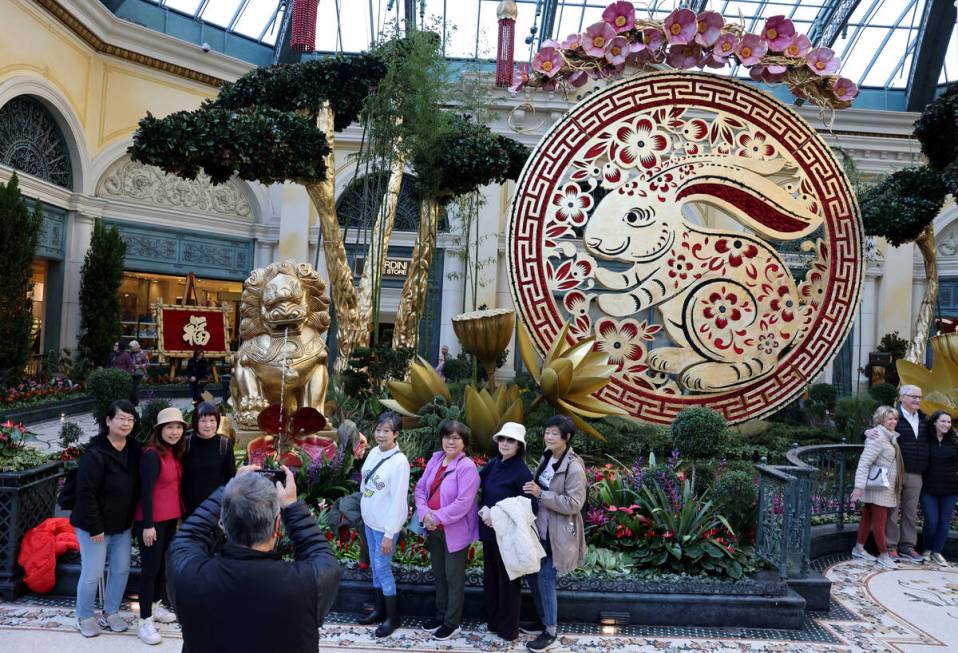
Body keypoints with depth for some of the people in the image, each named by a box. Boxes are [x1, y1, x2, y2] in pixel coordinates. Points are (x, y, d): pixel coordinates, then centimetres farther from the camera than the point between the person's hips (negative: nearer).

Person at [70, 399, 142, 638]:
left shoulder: (134, 449, 1)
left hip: (123, 524, 6)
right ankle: (85, 617, 23)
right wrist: (95, 527, -20)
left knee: (121, 569, 12)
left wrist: (133, 518, 7)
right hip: (95, 525, -6)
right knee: (92, 573, 2)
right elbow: (85, 492, -21)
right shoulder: (95, 454, -20)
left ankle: (111, 611, 30)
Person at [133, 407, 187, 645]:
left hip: (171, 518, 8)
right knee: (150, 568, -1)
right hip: (152, 520, -8)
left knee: (164, 564, 18)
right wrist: (148, 525, -20)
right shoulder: (152, 454, -18)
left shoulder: (175, 453, 7)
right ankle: (145, 621, 8)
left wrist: (181, 514, 14)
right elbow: (146, 491, -20)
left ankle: (157, 606, 33)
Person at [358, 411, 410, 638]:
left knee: (383, 568, 1)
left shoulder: (400, 462, -21)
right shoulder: (374, 452, 0)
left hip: (385, 525, -7)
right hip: (369, 520, 7)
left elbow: (398, 501, -21)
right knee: (375, 565, 17)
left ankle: (392, 617, 17)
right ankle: (380, 609, 33)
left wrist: (389, 534, -19)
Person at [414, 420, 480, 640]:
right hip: (434, 530, 7)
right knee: (439, 574, 21)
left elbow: (463, 503, -25)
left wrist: (435, 517, -21)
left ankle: (452, 623, 25)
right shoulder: (435, 459, 1)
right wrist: (424, 514, -13)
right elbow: (420, 488, 3)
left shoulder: (467, 467, -19)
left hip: (455, 532, -7)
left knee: (454, 577, 9)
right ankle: (440, 615, 39)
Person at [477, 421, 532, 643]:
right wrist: (485, 509, -16)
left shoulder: (522, 472, -17)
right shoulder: (493, 464, 1)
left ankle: (508, 629, 24)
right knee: (490, 578, 18)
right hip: (489, 531, 7)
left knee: (508, 581, 8)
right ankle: (493, 622, 35)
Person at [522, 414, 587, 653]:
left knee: (545, 579, -2)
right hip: (540, 529, 8)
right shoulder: (546, 458, 5)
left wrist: (540, 494, -25)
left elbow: (574, 504, -23)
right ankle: (544, 620, 33)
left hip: (557, 534, -8)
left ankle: (550, 632, 15)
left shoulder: (574, 468, -20)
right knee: (533, 576, 14)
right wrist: (533, 490, 0)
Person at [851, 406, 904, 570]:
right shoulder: (877, 437, -17)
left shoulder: (891, 436, 12)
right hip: (878, 487, -9)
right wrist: (859, 486, -27)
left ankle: (859, 548, 22)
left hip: (886, 487, 9)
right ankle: (883, 555, 5)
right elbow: (864, 462, -23)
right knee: (880, 521, -2)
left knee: (868, 517, 14)